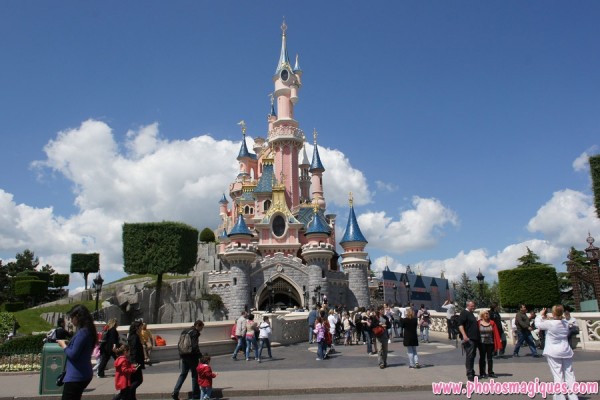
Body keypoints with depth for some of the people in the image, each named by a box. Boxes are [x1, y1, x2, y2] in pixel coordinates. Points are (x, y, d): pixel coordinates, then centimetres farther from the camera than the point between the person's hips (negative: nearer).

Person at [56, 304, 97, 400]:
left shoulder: (82, 332, -19)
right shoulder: (88, 331, 10)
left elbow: (73, 354, -20)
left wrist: (63, 345, -5)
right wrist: (68, 343, 9)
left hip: (76, 376, -10)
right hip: (83, 374, 10)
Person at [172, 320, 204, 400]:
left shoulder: (184, 331, 12)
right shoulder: (194, 333, -14)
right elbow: (195, 346, -22)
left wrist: (181, 354, 15)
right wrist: (200, 355, -14)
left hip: (184, 356, 7)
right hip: (192, 357, -7)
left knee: (183, 374, 15)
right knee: (195, 375, 5)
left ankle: (175, 393, 7)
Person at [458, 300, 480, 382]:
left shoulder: (471, 314, 21)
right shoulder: (464, 313, -8)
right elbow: (460, 325, -18)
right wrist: (464, 335, -28)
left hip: (474, 338, 9)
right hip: (468, 339, -9)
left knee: (473, 355, 14)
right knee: (469, 356, -9)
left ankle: (471, 372, 24)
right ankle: (469, 374, -6)